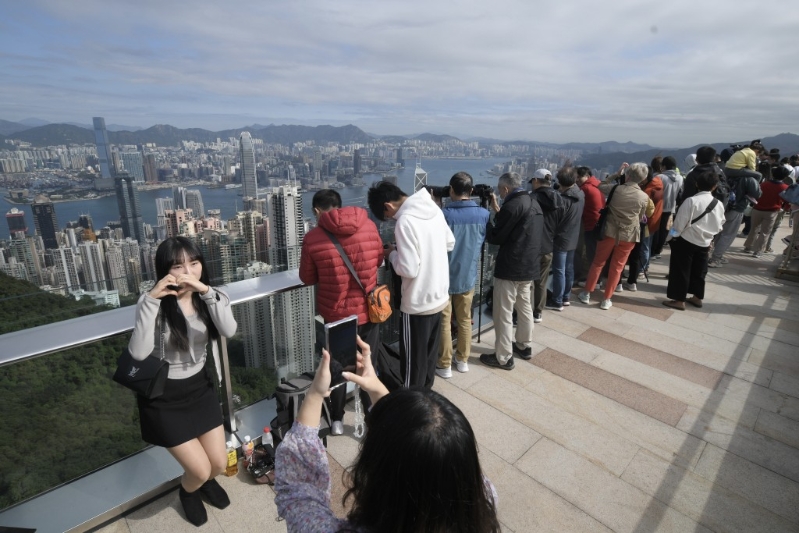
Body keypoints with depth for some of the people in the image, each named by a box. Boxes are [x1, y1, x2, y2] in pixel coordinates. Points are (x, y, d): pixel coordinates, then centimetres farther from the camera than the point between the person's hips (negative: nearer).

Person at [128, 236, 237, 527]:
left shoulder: (207, 297, -8)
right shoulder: (153, 304, -19)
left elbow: (229, 331, -26)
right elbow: (138, 353, -33)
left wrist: (207, 291, -37)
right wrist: (151, 299, -37)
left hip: (200, 387, 4)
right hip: (164, 397, -4)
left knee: (219, 463, 10)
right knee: (200, 469, 1)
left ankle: (206, 480, 49)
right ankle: (188, 491, 39)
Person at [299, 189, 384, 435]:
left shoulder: (313, 237, -12)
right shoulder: (368, 226, -6)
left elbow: (308, 278, -1)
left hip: (335, 315, -1)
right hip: (368, 310, 2)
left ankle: (337, 420, 33)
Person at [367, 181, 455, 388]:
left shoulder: (405, 221, -23)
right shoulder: (434, 208, 2)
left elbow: (408, 270, -24)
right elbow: (450, 243, 15)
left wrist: (392, 254, -7)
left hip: (418, 304, -8)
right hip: (439, 297, 9)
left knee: (413, 362, 10)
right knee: (429, 356, 23)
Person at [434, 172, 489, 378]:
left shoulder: (444, 214, -20)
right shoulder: (483, 214, -6)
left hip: (445, 276, -4)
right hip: (468, 276, 4)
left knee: (444, 321, 9)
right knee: (465, 319, 18)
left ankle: (445, 365, 19)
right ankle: (463, 360, 32)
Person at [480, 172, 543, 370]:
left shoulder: (512, 205, -19)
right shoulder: (533, 203, 10)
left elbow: (495, 237, -14)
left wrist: (487, 220, 1)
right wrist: (498, 211, 14)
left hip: (511, 267, -9)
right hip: (530, 265, 9)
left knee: (503, 313, 0)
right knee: (524, 306, 22)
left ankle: (503, 357, 9)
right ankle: (524, 346, 36)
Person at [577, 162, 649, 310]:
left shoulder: (617, 189, -9)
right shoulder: (644, 197, -5)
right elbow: (641, 217, 9)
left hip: (610, 231, 0)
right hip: (629, 235, 1)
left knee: (598, 262, 13)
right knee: (617, 267, 9)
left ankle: (587, 293, 18)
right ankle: (606, 300, 13)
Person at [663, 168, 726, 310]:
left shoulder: (691, 201, -18)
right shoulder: (719, 204, 0)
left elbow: (680, 222, -15)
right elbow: (719, 225, 11)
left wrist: (674, 235, 0)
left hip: (686, 241, -6)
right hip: (704, 243, 6)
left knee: (681, 271, 3)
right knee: (699, 271, 18)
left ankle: (679, 300, 7)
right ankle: (697, 297, 30)